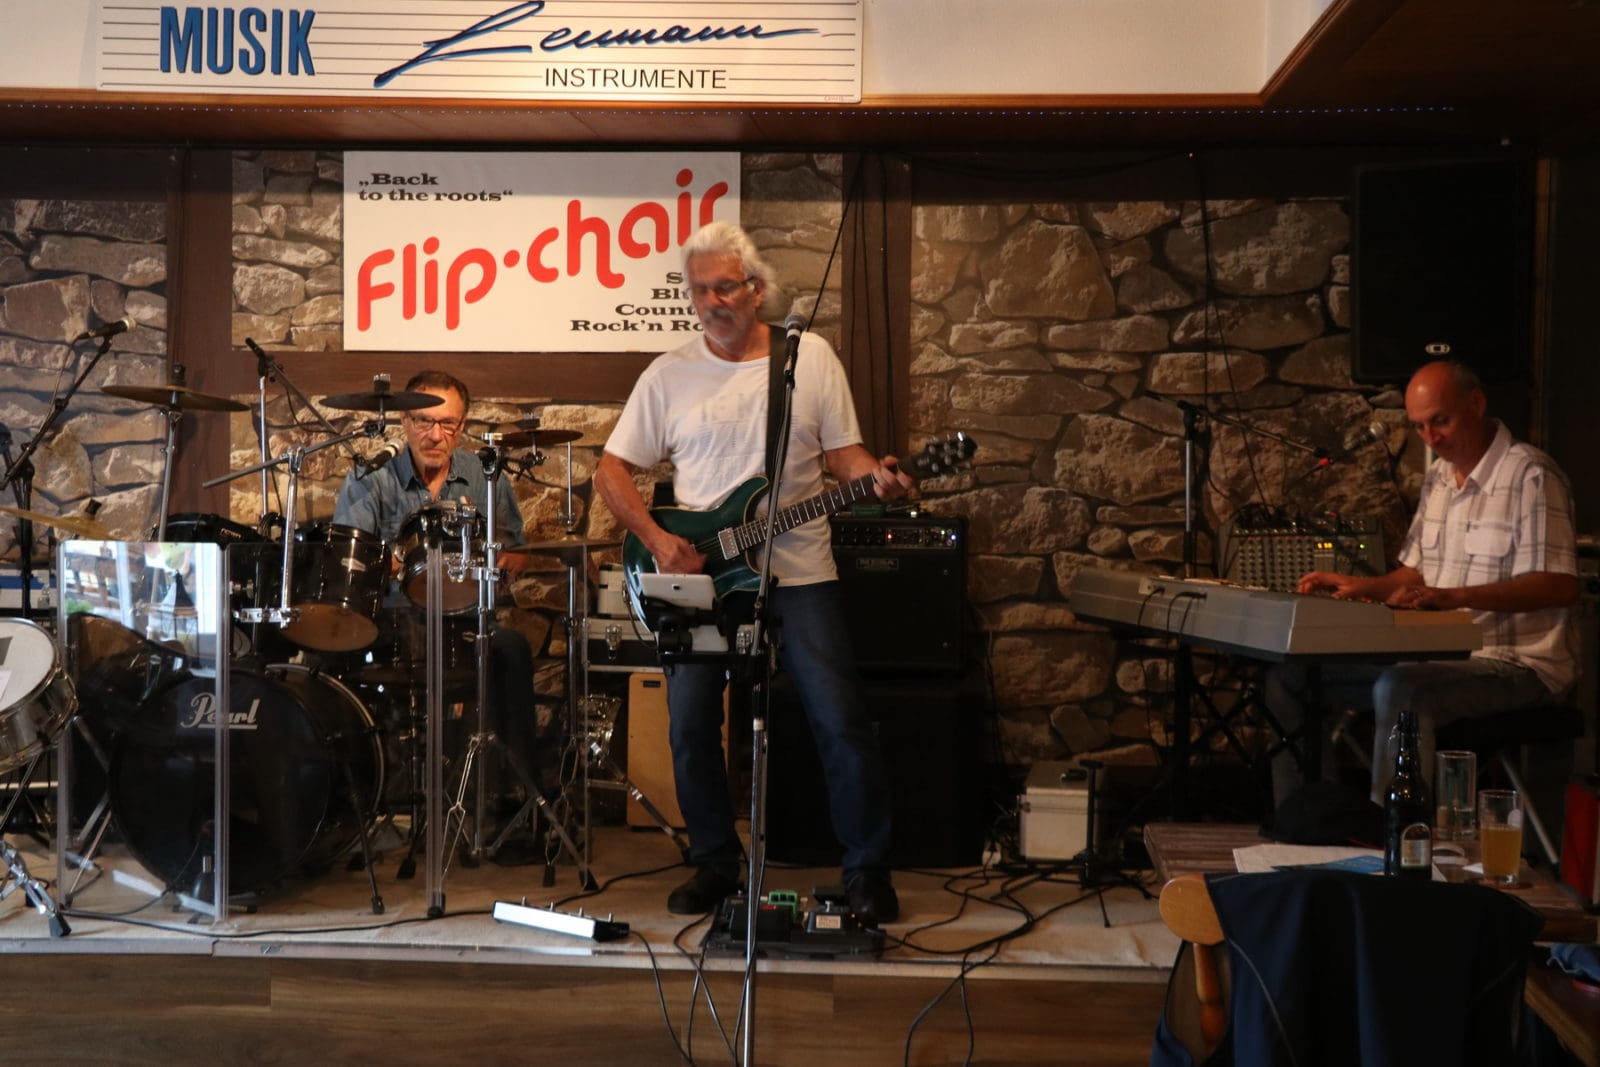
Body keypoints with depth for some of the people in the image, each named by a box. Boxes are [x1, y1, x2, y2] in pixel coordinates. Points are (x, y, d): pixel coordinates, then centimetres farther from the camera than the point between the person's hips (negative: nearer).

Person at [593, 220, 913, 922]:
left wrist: (875, 476, -15)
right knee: (690, 725, 0)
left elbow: (841, 450, 7)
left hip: (799, 573, -1)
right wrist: (656, 539, -8)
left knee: (840, 721, -6)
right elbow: (612, 469, 6)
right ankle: (715, 865, 20)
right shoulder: (669, 374, 5)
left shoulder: (811, 357, 5)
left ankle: (868, 870, 10)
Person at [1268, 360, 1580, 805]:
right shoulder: (1438, 476, 15)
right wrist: (1363, 586, 3)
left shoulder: (1529, 475, -12)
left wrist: (1452, 596, -31)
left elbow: (1560, 585, -21)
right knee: (1287, 677, -2)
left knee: (1398, 690, -38)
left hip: (1518, 664, -9)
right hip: (1440, 655, 9)